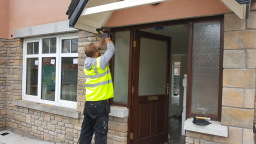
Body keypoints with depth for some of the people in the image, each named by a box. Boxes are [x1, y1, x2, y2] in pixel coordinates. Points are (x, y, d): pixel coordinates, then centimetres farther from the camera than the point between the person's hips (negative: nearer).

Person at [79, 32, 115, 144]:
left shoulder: (87, 62, 6)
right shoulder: (100, 62, -13)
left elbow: (96, 48, 24)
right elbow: (111, 49, 0)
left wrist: (102, 38, 28)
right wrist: (106, 37, 15)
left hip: (88, 103, 7)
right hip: (100, 103, -7)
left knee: (86, 131, 13)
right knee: (100, 132, -2)